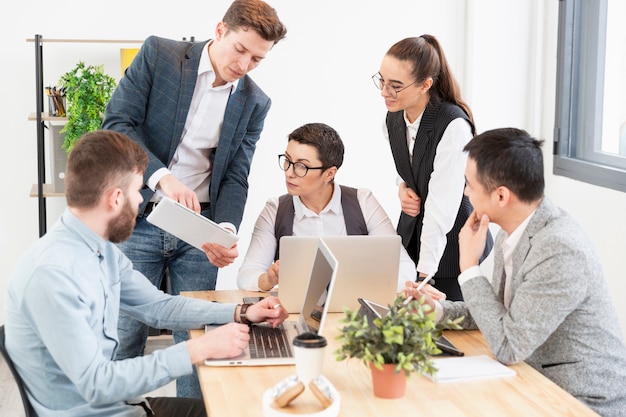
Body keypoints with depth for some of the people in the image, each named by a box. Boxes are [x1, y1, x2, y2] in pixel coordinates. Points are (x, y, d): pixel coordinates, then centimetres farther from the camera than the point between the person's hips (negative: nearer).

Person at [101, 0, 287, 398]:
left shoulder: (255, 103, 3)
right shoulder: (158, 54, -4)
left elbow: (235, 177, 2)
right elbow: (117, 123, -11)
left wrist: (226, 231, -18)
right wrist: (163, 177, -26)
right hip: (140, 221, -2)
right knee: (125, 336, 3)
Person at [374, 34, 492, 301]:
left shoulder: (454, 126, -25)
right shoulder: (393, 119, -1)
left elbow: (441, 210, -28)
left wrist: (424, 275, -31)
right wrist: (402, 187, -4)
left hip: (450, 246, -6)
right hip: (411, 233, 7)